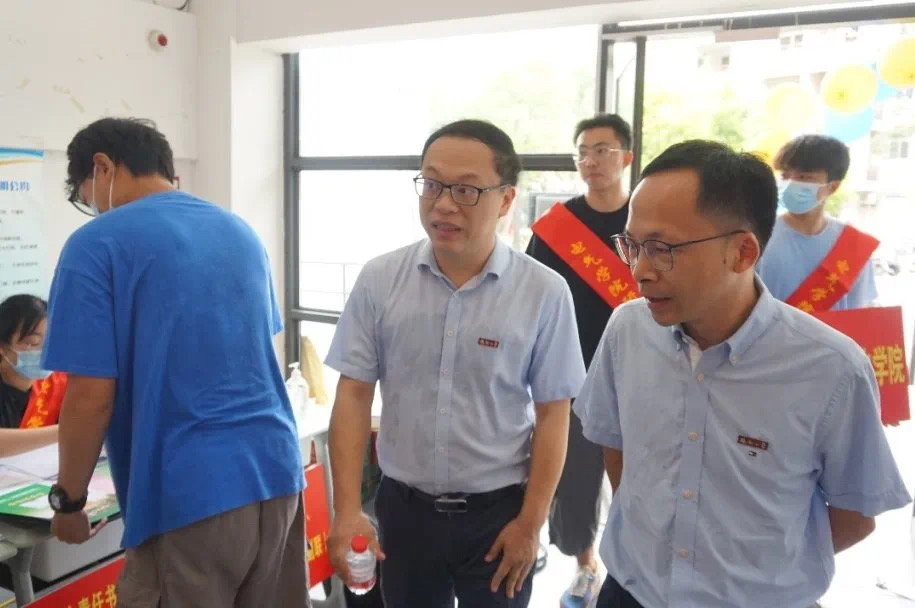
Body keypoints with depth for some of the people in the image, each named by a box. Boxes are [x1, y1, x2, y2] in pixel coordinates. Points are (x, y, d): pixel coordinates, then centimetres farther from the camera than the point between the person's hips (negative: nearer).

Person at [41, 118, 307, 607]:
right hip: (277, 471, 6)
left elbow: (91, 397, -11)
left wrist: (67, 499, 5)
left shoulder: (99, 242, -7)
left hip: (189, 493, -6)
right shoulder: (240, 231, 12)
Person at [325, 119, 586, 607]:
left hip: (499, 511, -1)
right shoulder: (379, 280, -6)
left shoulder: (544, 292, -11)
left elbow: (552, 415, -5)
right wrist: (347, 509, -8)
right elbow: (354, 394, -3)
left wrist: (531, 522, -5)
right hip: (403, 506, 2)